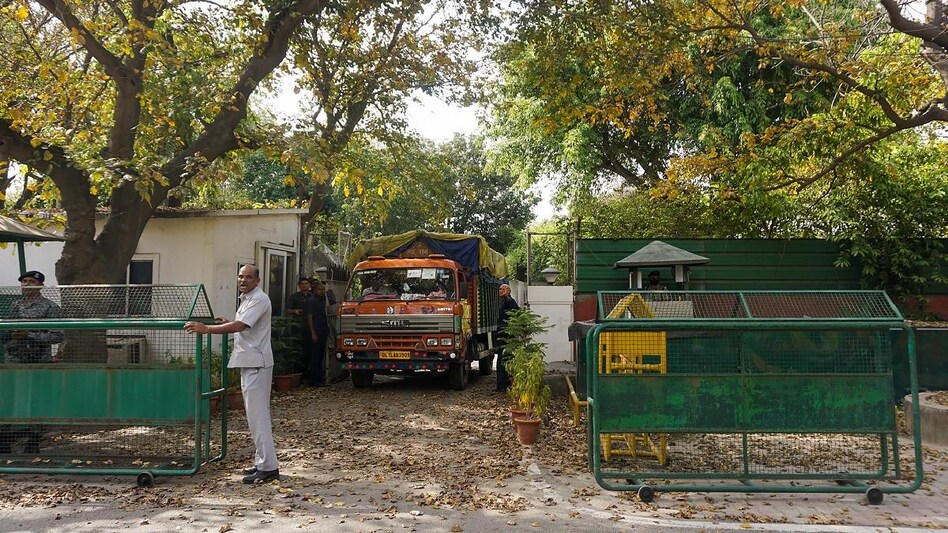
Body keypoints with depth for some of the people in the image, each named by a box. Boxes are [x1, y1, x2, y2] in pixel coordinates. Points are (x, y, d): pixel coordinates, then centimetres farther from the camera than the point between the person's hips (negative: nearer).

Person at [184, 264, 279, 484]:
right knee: (255, 414, 13)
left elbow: (239, 326, -23)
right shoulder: (246, 299, 18)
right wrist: (227, 323, 15)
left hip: (256, 363, -11)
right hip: (248, 362, 11)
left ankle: (268, 467, -8)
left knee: (257, 415, -10)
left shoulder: (259, 299, -13)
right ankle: (262, 462, 21)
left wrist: (206, 329, -22)